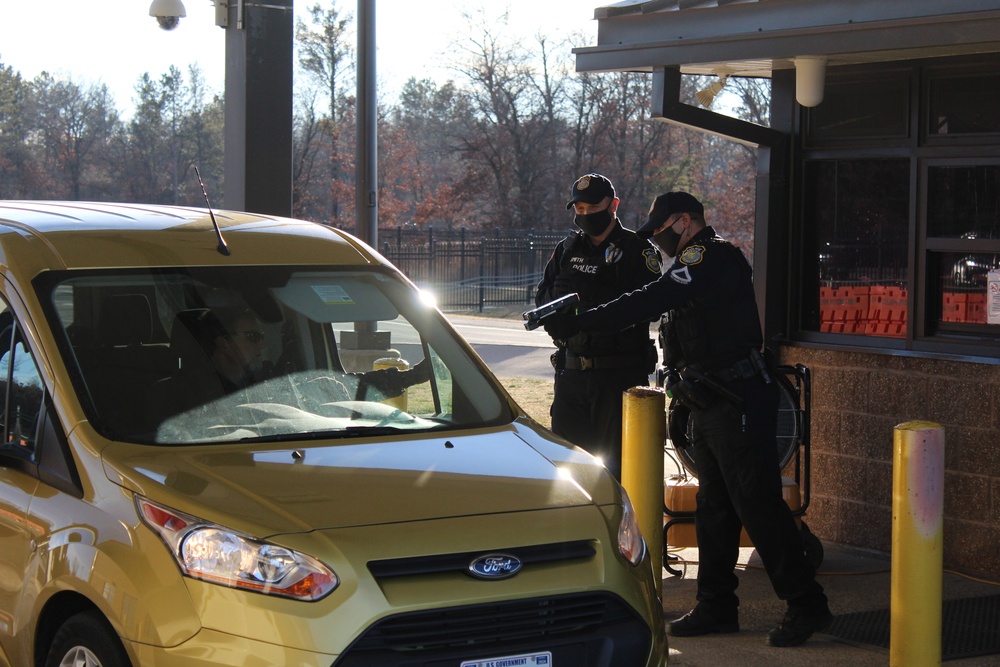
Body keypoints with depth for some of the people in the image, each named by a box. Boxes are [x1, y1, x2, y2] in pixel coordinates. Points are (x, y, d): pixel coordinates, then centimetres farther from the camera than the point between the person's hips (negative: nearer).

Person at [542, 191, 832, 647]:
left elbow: (649, 303, -22)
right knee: (713, 506, 12)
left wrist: (575, 324, -22)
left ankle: (806, 605, -3)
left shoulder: (714, 257, -15)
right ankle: (716, 606, 19)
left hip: (739, 403, -10)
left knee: (758, 504, -8)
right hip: (711, 405, 10)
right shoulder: (698, 263, 19)